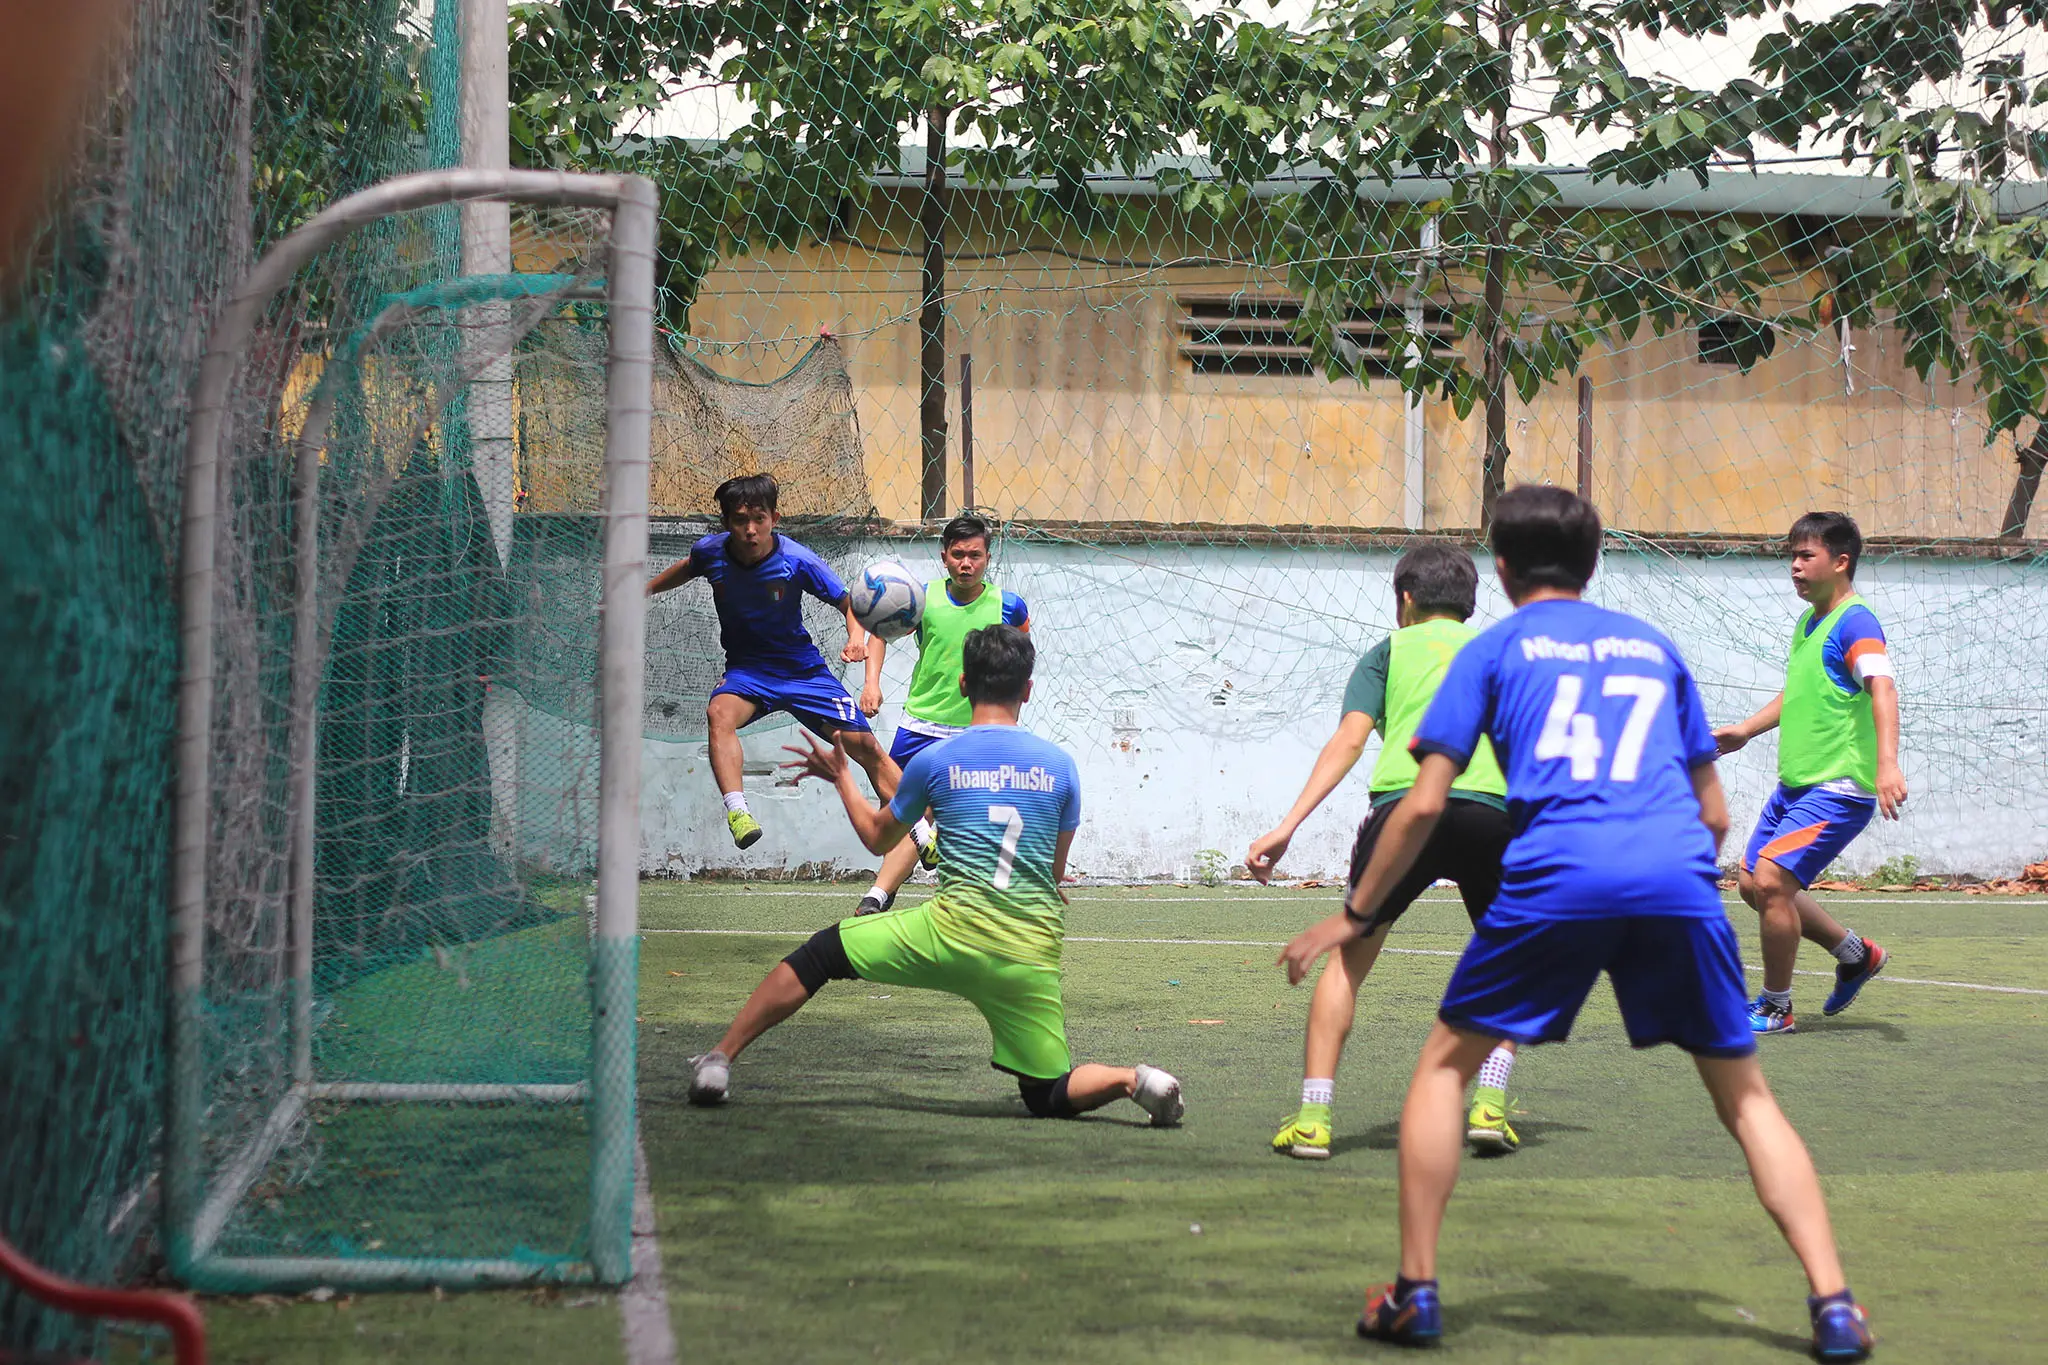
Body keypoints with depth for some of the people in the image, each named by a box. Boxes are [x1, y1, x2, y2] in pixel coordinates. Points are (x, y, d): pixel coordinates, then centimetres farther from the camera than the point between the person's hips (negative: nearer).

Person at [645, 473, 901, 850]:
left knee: (866, 746, -5)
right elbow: (687, 568, 14)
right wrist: (645, 590, 21)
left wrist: (857, 636, -29)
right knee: (719, 713, -34)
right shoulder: (710, 552, -12)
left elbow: (849, 603, -9)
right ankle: (736, 809, -49)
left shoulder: (797, 561, -19)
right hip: (746, 670, 1)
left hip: (803, 670, -1)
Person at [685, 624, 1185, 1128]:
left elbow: (877, 837, 21)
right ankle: (1132, 1080, -18)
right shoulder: (1060, 766, 9)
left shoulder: (935, 761, 4)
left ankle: (720, 1059, 10)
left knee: (820, 954, 16)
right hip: (1035, 954, 2)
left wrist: (840, 777, 38)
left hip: (952, 932, -2)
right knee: (1048, 1096, 12)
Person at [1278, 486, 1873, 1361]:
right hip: (1677, 877, 2)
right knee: (1744, 1093, 12)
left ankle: (1415, 1291, 10)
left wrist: (1355, 916, 18)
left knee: (1446, 1065, 16)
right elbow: (1714, 812, 25)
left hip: (1557, 876, -2)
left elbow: (1425, 803, 8)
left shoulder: (1496, 649, 16)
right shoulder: (1653, 645, 26)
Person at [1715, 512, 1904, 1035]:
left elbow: (1882, 689, -31)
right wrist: (1746, 730, 28)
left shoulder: (1855, 622, -15)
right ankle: (1856, 954, 30)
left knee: (1771, 879, -18)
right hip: (1795, 784, 10)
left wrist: (1886, 763, -45)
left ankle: (1775, 1008, -2)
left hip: (1838, 788, -10)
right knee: (1752, 882, 13)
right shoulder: (1808, 622, 14)